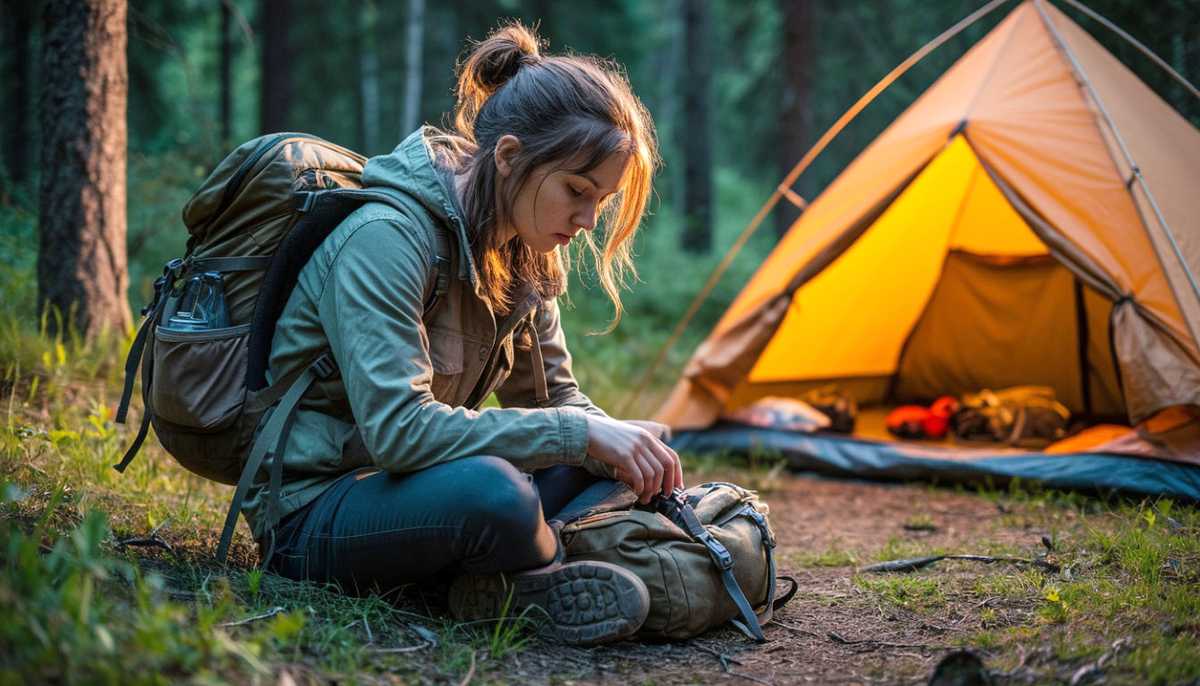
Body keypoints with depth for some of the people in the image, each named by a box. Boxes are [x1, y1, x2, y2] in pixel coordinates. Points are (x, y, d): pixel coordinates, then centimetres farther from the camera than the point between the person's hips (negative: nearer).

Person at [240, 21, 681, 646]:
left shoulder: (523, 254, 2)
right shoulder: (386, 237, -24)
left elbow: (554, 397, 11)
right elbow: (397, 430, -32)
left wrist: (636, 456, -11)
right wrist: (578, 433, -30)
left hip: (403, 481, 9)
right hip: (309, 517, -9)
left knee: (603, 450, -1)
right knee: (491, 492, -37)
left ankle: (494, 582, -18)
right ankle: (552, 583, -7)